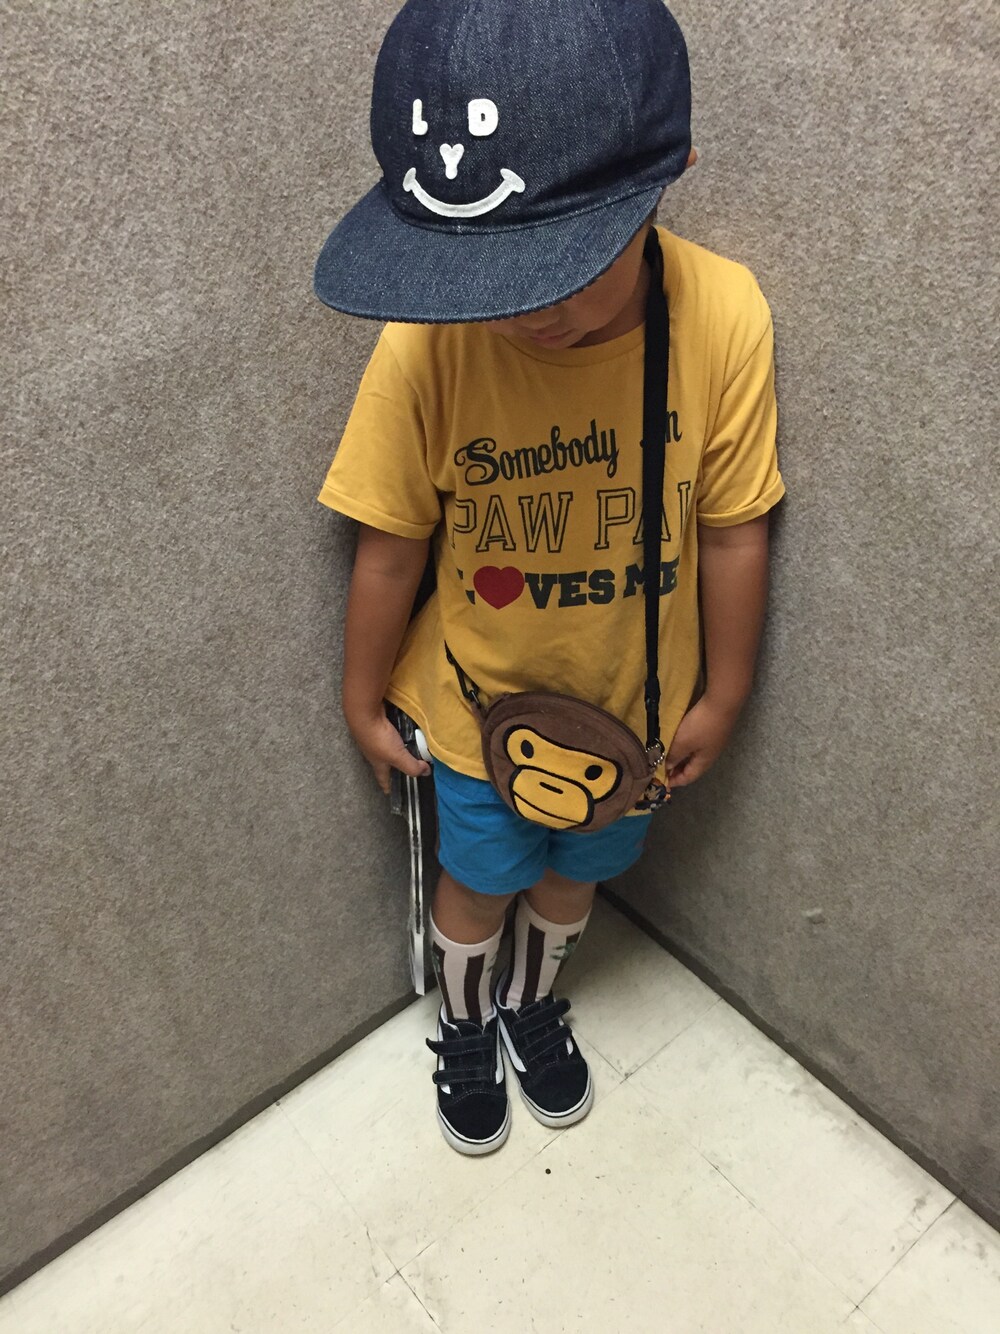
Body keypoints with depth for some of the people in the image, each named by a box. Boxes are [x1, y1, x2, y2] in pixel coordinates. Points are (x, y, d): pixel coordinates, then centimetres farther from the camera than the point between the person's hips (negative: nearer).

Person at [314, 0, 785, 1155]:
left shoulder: (726, 319, -24)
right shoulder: (424, 345, -26)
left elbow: (733, 532, -12)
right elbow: (392, 547, -15)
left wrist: (721, 697, -2)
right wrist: (365, 702, -2)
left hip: (634, 705, 2)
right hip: (478, 706, -1)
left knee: (573, 876, 27)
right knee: (479, 883, 23)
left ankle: (533, 1003, 60)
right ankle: (465, 1024, 56)